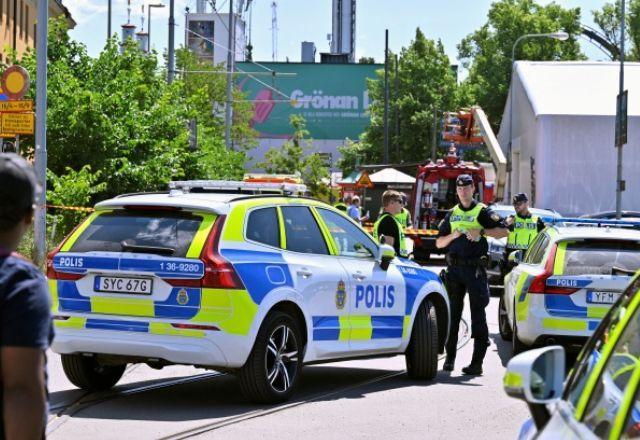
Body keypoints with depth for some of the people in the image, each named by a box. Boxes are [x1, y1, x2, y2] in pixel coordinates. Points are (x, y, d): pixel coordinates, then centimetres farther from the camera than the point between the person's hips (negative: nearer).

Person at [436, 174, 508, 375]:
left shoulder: (482, 212, 3)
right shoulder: (452, 214, 17)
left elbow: (504, 231, -5)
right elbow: (439, 243, 16)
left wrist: (481, 232, -16)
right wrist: (453, 236, -3)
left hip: (474, 268, -5)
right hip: (454, 268, 5)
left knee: (478, 315, -5)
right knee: (452, 314, 7)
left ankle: (477, 362, -6)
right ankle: (450, 358, 14)